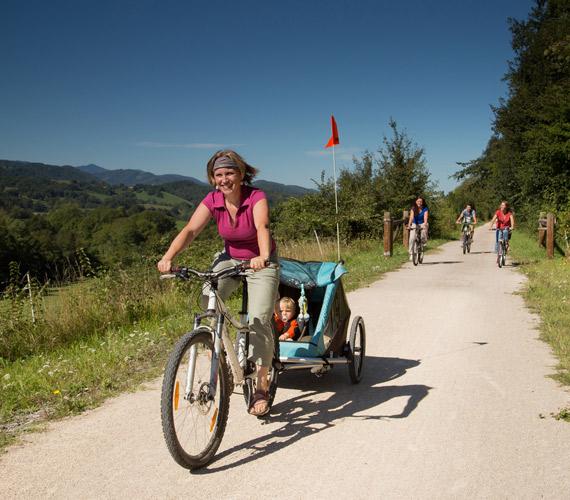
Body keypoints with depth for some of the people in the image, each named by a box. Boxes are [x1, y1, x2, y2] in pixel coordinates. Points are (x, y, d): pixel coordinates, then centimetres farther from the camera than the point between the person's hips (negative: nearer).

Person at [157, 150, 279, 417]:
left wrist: (263, 257, -61)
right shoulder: (212, 201, -12)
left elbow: (262, 228, -41)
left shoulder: (256, 198, -23)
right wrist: (168, 257, -40)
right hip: (230, 258, 4)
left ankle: (262, 386, 0)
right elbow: (190, 230, -23)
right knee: (208, 299, -25)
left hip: (261, 263, -3)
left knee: (259, 320, -15)